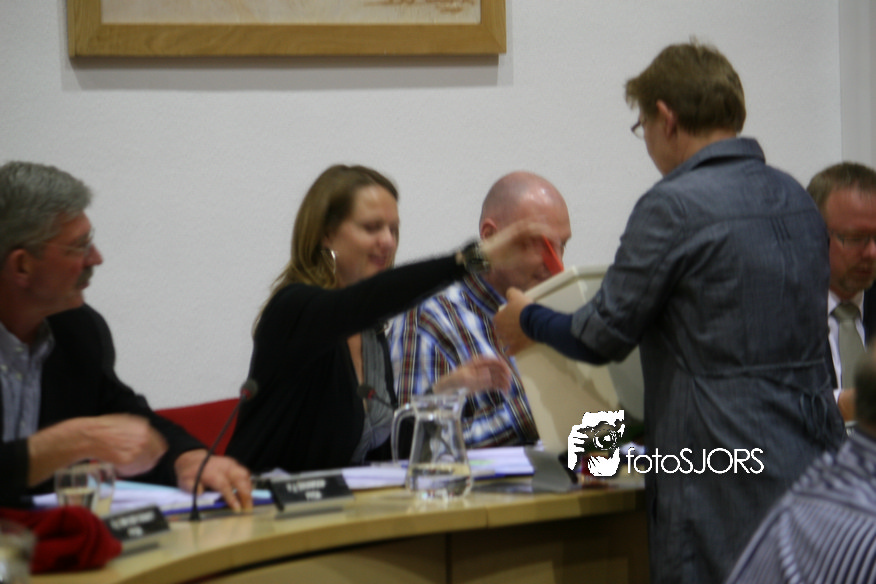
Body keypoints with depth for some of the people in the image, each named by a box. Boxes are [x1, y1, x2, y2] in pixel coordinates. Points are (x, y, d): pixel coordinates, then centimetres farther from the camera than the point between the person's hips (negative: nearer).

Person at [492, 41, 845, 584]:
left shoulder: (673, 206, -12)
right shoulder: (797, 198, 12)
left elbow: (605, 337, -5)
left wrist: (528, 320, 15)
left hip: (727, 477, -7)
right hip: (815, 459, 8)